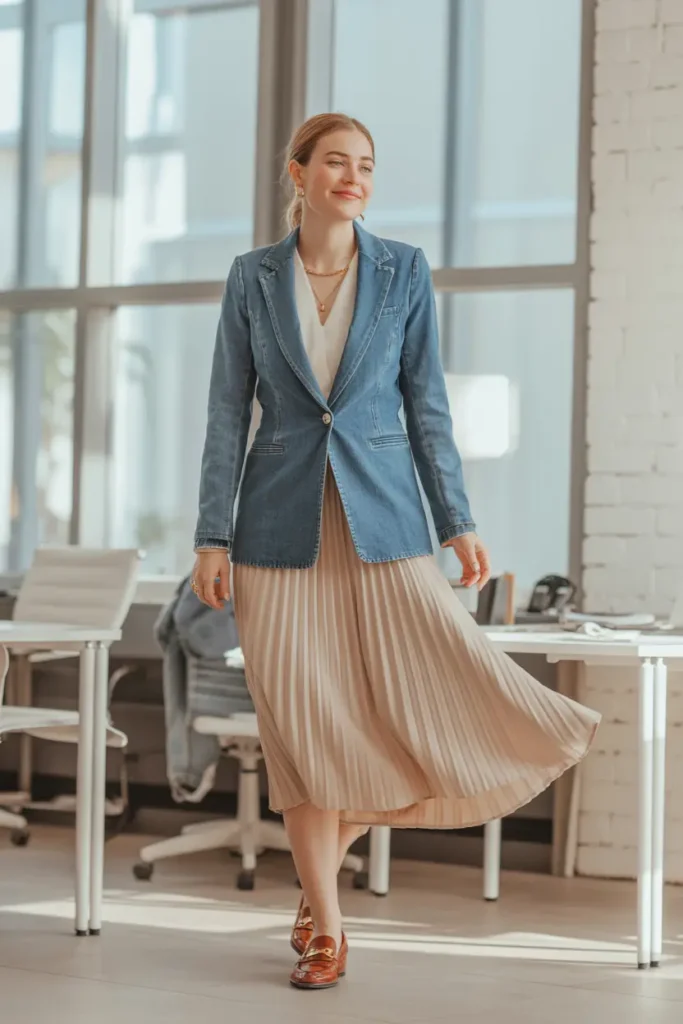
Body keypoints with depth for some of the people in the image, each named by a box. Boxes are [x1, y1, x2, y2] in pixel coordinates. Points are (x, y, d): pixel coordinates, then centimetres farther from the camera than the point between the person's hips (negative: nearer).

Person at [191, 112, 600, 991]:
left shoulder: (404, 271, 4)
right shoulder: (252, 278, 4)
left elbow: (426, 405, 5)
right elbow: (227, 413, 3)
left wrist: (458, 523, 0)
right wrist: (211, 537, -2)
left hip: (382, 521, 1)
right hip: (282, 530, 0)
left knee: (434, 700, -7)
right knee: (300, 722, 0)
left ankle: (326, 856, 19)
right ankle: (325, 925, 12)